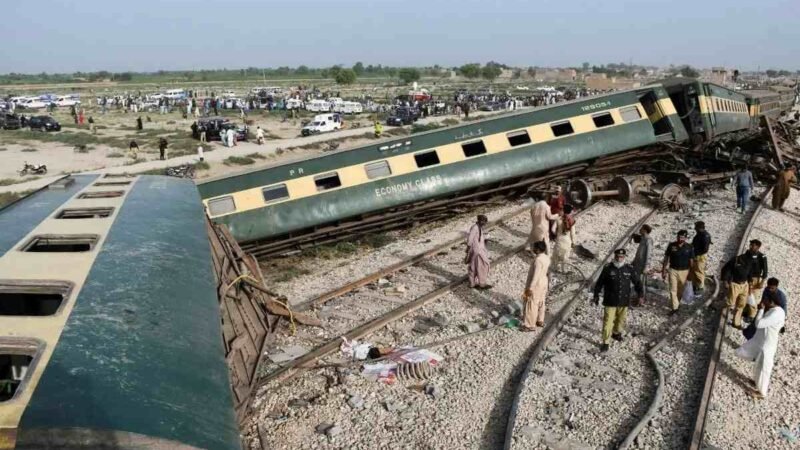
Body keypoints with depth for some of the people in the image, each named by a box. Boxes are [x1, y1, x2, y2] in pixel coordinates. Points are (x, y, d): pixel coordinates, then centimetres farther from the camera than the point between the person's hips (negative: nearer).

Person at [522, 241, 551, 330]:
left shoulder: (538, 260, -28)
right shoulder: (546, 258, 0)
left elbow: (535, 275, -28)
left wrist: (530, 288, -24)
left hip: (536, 284, -9)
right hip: (543, 282, 9)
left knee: (532, 305, 2)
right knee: (540, 303, 21)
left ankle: (530, 325, 12)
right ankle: (540, 321, 35)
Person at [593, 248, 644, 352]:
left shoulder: (630, 269, -1)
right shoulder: (608, 268, -8)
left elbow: (637, 282, 11)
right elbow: (599, 283, 0)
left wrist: (640, 294, 3)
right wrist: (596, 295, 3)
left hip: (624, 301, 3)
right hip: (610, 301, -3)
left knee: (621, 319, 19)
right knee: (608, 321, -4)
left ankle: (616, 333, 47)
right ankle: (605, 342, 5)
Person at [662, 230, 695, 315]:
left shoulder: (689, 248, -6)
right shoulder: (671, 245, -6)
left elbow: (691, 261, 1)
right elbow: (666, 258, 1)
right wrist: (663, 271, 1)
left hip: (684, 271, 0)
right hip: (673, 270, 0)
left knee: (680, 290, 14)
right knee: (673, 290, -5)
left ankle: (677, 303, 36)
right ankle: (675, 308, -1)